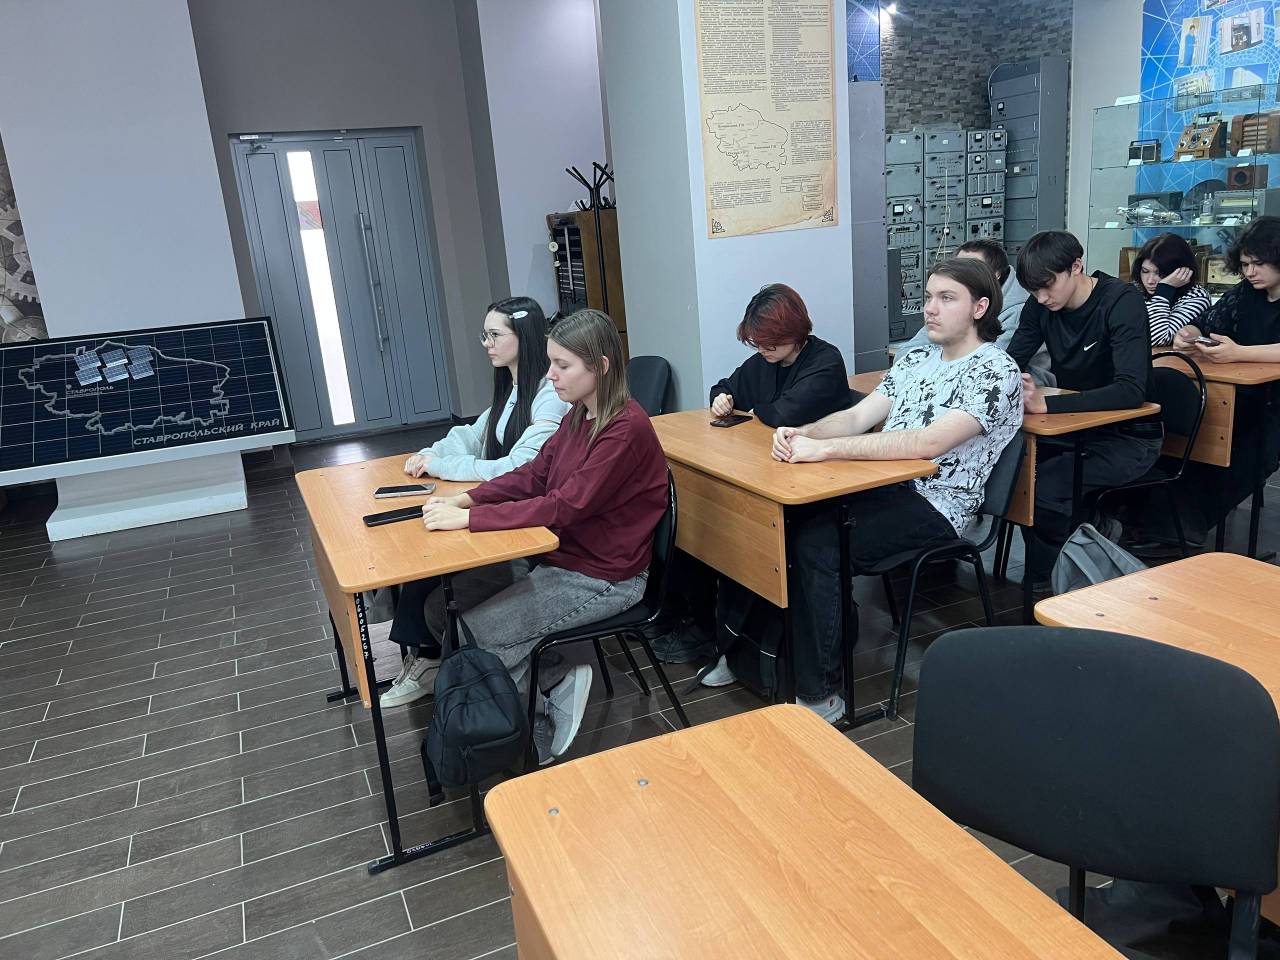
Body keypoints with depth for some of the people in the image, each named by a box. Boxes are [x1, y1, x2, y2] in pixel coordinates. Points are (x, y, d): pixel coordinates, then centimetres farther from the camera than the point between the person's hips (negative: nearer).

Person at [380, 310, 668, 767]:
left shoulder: (626, 429, -22)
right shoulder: (579, 416, 6)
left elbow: (564, 506, -26)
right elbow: (534, 474, 9)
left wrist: (469, 518, -25)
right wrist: (466, 498, -6)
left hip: (603, 578, -9)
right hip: (553, 556, 9)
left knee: (477, 631, -15)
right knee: (442, 605, 1)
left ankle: (538, 738, 9)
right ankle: (555, 679, 9)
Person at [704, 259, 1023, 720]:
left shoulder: (997, 370, -7)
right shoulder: (916, 358, 18)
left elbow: (929, 443, -22)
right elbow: (857, 417, 10)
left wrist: (824, 448, -27)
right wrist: (801, 435, -13)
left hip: (933, 507, -7)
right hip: (882, 487, 7)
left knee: (817, 544, -28)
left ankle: (818, 695, -14)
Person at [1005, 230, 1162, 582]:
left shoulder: (1121, 302, -20)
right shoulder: (1042, 305, -3)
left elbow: (1131, 390, -32)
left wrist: (1046, 404, -43)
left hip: (1128, 437, -7)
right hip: (1075, 429, 7)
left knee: (1043, 487, -27)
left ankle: (1045, 584, -3)